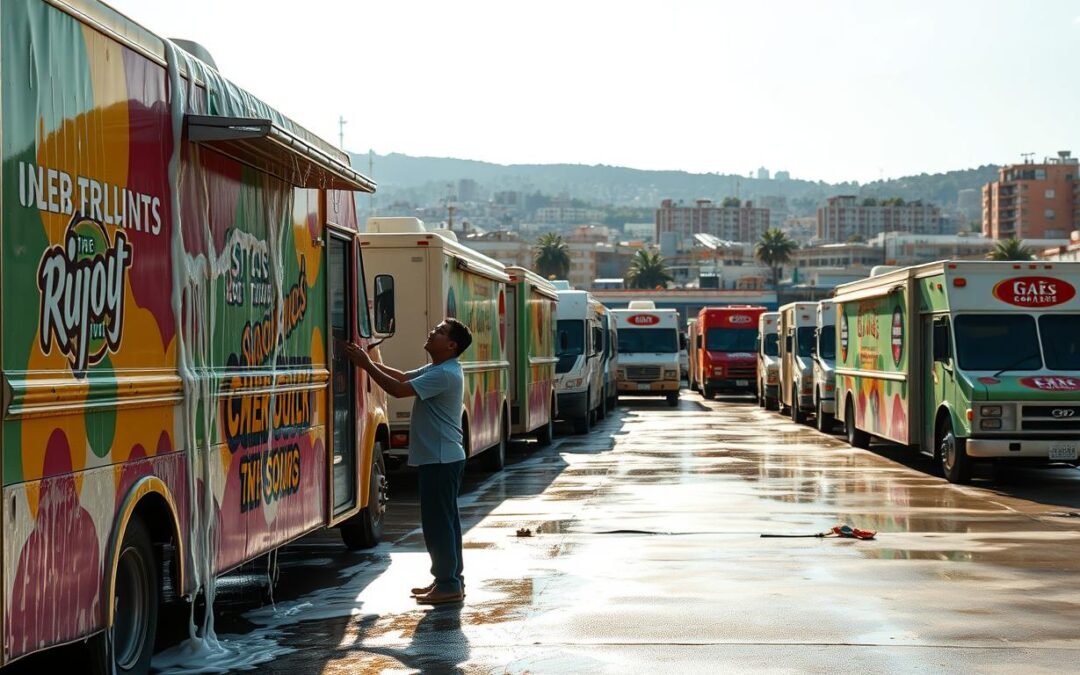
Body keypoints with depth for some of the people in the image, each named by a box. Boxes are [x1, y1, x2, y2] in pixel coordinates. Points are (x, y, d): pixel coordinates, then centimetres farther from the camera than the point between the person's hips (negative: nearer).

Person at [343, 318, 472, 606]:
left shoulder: (445, 374, -20)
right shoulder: (436, 369, 14)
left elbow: (399, 389, -23)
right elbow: (403, 377, 19)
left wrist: (367, 366, -17)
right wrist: (370, 361, 9)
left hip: (440, 460, -11)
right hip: (442, 458, 11)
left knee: (438, 521, -6)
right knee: (444, 520, 15)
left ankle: (449, 585, -2)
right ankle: (450, 579, 22)